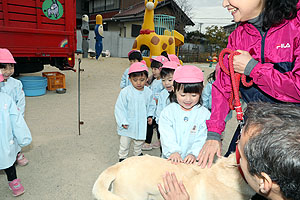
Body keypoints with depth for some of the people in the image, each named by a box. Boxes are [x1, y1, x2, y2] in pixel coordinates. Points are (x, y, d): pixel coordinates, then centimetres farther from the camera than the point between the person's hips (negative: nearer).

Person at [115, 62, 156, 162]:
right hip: (127, 125, -3)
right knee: (124, 144, 14)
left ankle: (138, 154, 51)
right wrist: (123, 122, -18)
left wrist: (150, 116, -4)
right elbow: (119, 108, -14)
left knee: (139, 142, 25)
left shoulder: (148, 92, -6)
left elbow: (151, 105, 10)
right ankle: (122, 158, 36)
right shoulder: (125, 92, -18)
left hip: (141, 124, 3)